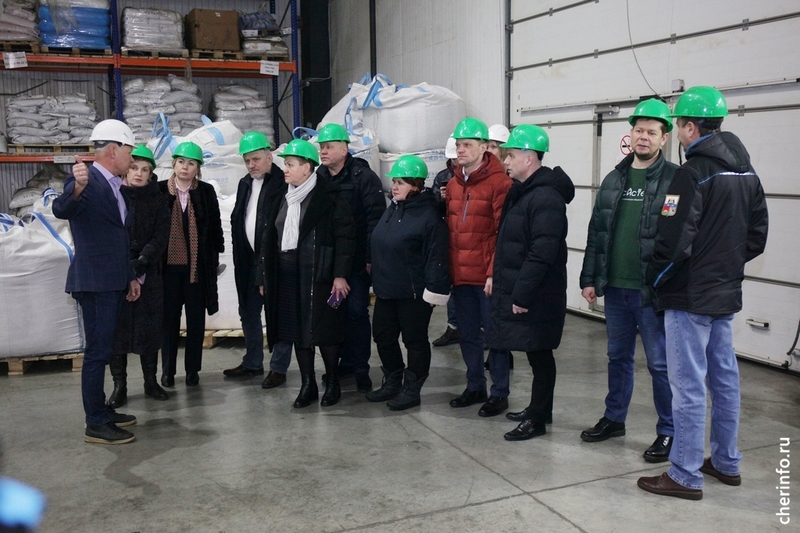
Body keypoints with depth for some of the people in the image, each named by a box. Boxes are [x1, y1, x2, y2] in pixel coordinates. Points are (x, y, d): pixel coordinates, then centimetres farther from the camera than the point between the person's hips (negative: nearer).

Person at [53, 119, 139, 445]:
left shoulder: (115, 187, 14)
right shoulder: (87, 182, -13)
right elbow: (61, 210, -32)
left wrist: (130, 277, 20)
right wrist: (76, 189, -52)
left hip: (113, 283, 9)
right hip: (94, 283, -9)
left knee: (102, 350, 16)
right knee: (97, 352, -4)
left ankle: (102, 412, 27)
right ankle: (95, 425, 4)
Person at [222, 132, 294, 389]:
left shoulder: (283, 183, -10)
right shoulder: (245, 184, 15)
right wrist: (240, 254, 12)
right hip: (249, 261, 8)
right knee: (248, 313, 16)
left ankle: (278, 368, 10)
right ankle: (252, 363, 30)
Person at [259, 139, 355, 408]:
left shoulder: (328, 196, -6)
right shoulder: (282, 197, 14)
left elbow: (345, 235, -10)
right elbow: (270, 237, 16)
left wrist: (340, 274, -15)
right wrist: (265, 276, 12)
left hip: (317, 273, -6)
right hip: (286, 273, 6)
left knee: (323, 330, -1)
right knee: (296, 330, 8)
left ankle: (333, 383, 16)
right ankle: (308, 384, 19)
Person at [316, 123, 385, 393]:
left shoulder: (363, 176, -9)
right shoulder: (318, 178, 9)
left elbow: (375, 218, -14)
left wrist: (371, 257, -18)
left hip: (356, 260, -5)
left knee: (357, 312, -1)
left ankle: (361, 368, 9)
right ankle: (345, 360, 25)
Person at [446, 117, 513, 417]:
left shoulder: (498, 182, -9)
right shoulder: (453, 184, 12)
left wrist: (495, 272, -17)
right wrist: (447, 268, 10)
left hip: (487, 276, -7)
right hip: (460, 275, 7)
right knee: (467, 334, 16)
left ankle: (499, 393, 16)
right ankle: (475, 387, 30)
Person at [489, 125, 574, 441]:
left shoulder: (546, 198, -19)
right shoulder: (521, 192, 14)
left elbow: (542, 254, -25)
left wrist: (522, 295, -23)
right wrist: (498, 277, 14)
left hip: (535, 297, -9)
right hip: (515, 290, 10)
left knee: (539, 355, 1)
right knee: (536, 355, 18)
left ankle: (537, 419, 11)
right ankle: (538, 409, 30)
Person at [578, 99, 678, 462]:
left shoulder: (674, 180, -7)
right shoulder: (614, 179, 11)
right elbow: (597, 231, 13)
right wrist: (589, 278, 10)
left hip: (651, 292, -6)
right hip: (615, 288, 6)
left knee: (660, 362, 4)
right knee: (618, 357, 18)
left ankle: (668, 432, 18)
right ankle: (614, 419, 33)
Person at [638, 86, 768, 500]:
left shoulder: (694, 172, -17)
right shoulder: (746, 172, 10)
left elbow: (674, 241, -21)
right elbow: (757, 235, 14)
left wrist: (655, 281, -5)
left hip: (690, 297, -9)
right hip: (726, 294, 9)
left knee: (688, 385, -2)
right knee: (724, 379, 17)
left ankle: (685, 476, 7)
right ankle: (726, 463, 30)